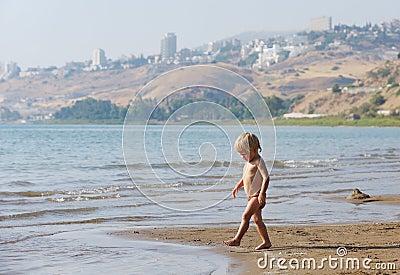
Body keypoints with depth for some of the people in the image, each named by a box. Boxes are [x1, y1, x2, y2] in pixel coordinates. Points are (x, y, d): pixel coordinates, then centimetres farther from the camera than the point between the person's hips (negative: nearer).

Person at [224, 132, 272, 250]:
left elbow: (266, 178, -22)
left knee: (245, 216, -16)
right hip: (251, 196, 10)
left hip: (257, 195, -10)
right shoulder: (248, 162, 15)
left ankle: (237, 239, -19)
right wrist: (237, 186, 18)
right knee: (257, 219, 11)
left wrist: (262, 193, -28)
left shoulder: (258, 161, -15)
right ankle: (266, 242, 17)